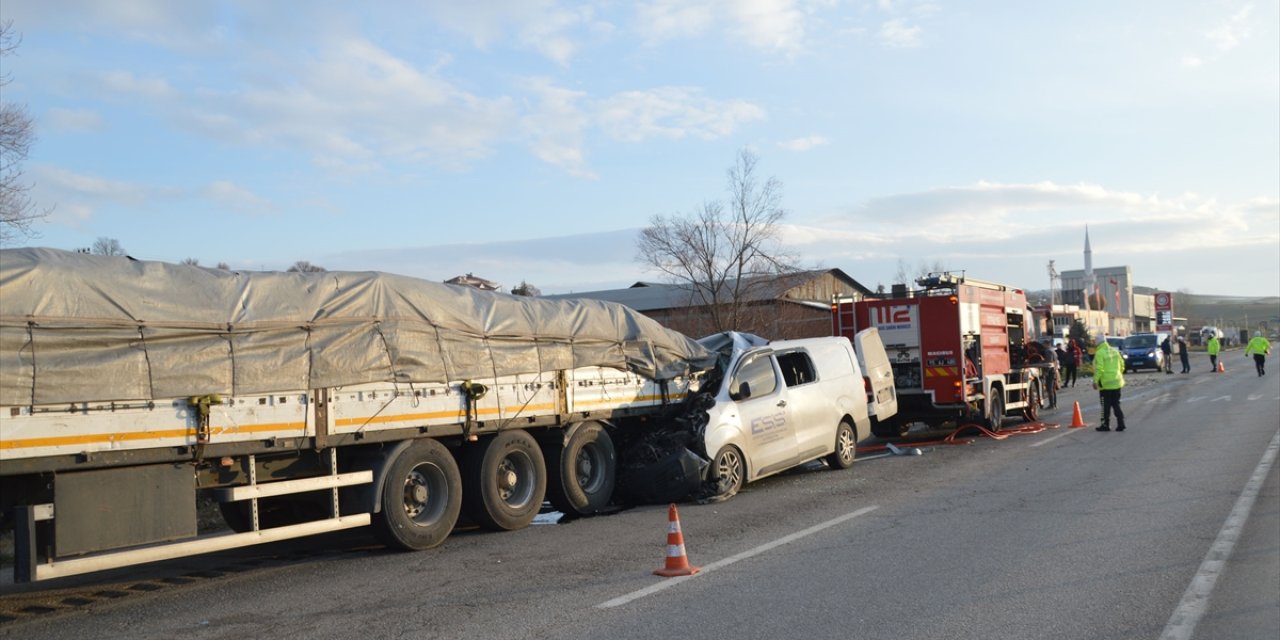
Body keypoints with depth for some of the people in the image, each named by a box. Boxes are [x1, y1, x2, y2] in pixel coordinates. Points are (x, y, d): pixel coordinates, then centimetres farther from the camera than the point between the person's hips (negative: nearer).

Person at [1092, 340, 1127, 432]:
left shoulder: (1099, 353, -13)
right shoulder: (1115, 351, 9)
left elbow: (1099, 369, -20)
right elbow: (1122, 365, 13)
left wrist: (1095, 381, -15)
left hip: (1106, 384, -6)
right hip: (1117, 383, 7)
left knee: (1106, 405, 1)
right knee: (1116, 404, 12)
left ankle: (1105, 425, 5)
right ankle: (1120, 424, 8)